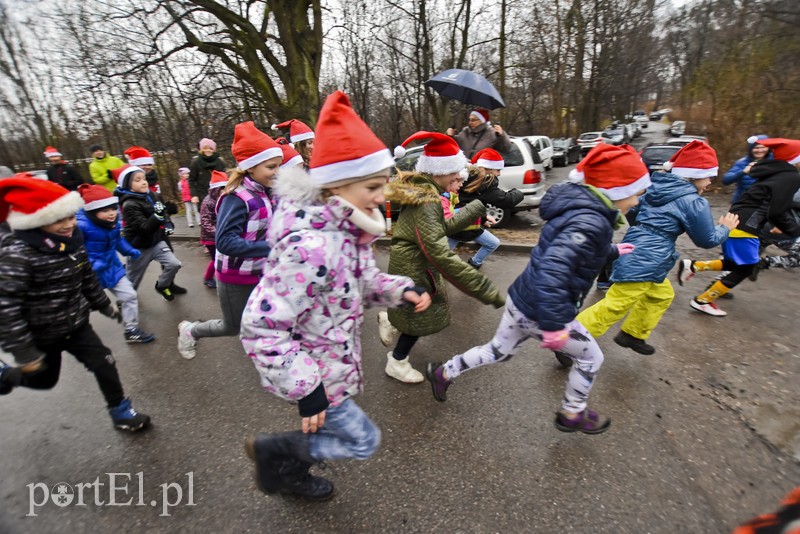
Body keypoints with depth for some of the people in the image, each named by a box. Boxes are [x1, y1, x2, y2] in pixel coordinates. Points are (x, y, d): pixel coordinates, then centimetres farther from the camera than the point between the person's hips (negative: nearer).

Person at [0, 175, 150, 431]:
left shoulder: (70, 240, -8)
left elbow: (87, 276, 7)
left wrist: (103, 304, 15)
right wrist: (24, 352, -23)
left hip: (76, 324, 5)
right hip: (40, 334, -4)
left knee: (104, 364, 4)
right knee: (43, 378, 19)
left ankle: (121, 412, 21)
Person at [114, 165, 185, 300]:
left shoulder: (153, 196, -2)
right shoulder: (129, 205, -22)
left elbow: (165, 211, 15)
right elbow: (145, 228, -30)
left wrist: (168, 225, -3)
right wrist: (158, 215, -42)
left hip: (156, 242, 5)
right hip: (139, 247, -5)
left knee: (174, 264, -10)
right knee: (133, 279, 11)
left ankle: (162, 286, 18)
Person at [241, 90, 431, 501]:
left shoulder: (346, 230, -6)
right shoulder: (310, 246, -35)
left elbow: (361, 280, 8)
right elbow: (261, 329, -30)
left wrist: (401, 291, -10)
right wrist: (306, 390, -24)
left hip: (332, 362, 8)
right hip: (312, 374, -8)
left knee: (322, 432, 29)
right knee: (364, 441, 10)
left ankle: (288, 473, 58)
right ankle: (272, 449, 26)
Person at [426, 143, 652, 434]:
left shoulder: (581, 210, 6)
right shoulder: (590, 223, -25)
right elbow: (552, 269, -37)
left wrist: (612, 251, 35)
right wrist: (553, 324, -34)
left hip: (522, 300, 9)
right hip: (539, 311, -9)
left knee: (498, 351, 25)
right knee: (590, 357, 16)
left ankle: (444, 372, 36)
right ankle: (572, 414, 38)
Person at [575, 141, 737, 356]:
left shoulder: (655, 187, 10)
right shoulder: (694, 202, -10)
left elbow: (632, 212, 22)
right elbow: (707, 240, 0)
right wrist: (725, 228, 17)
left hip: (636, 255, 10)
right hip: (644, 261, -10)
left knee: (661, 295, 28)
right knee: (614, 306, -7)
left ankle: (632, 334, 35)